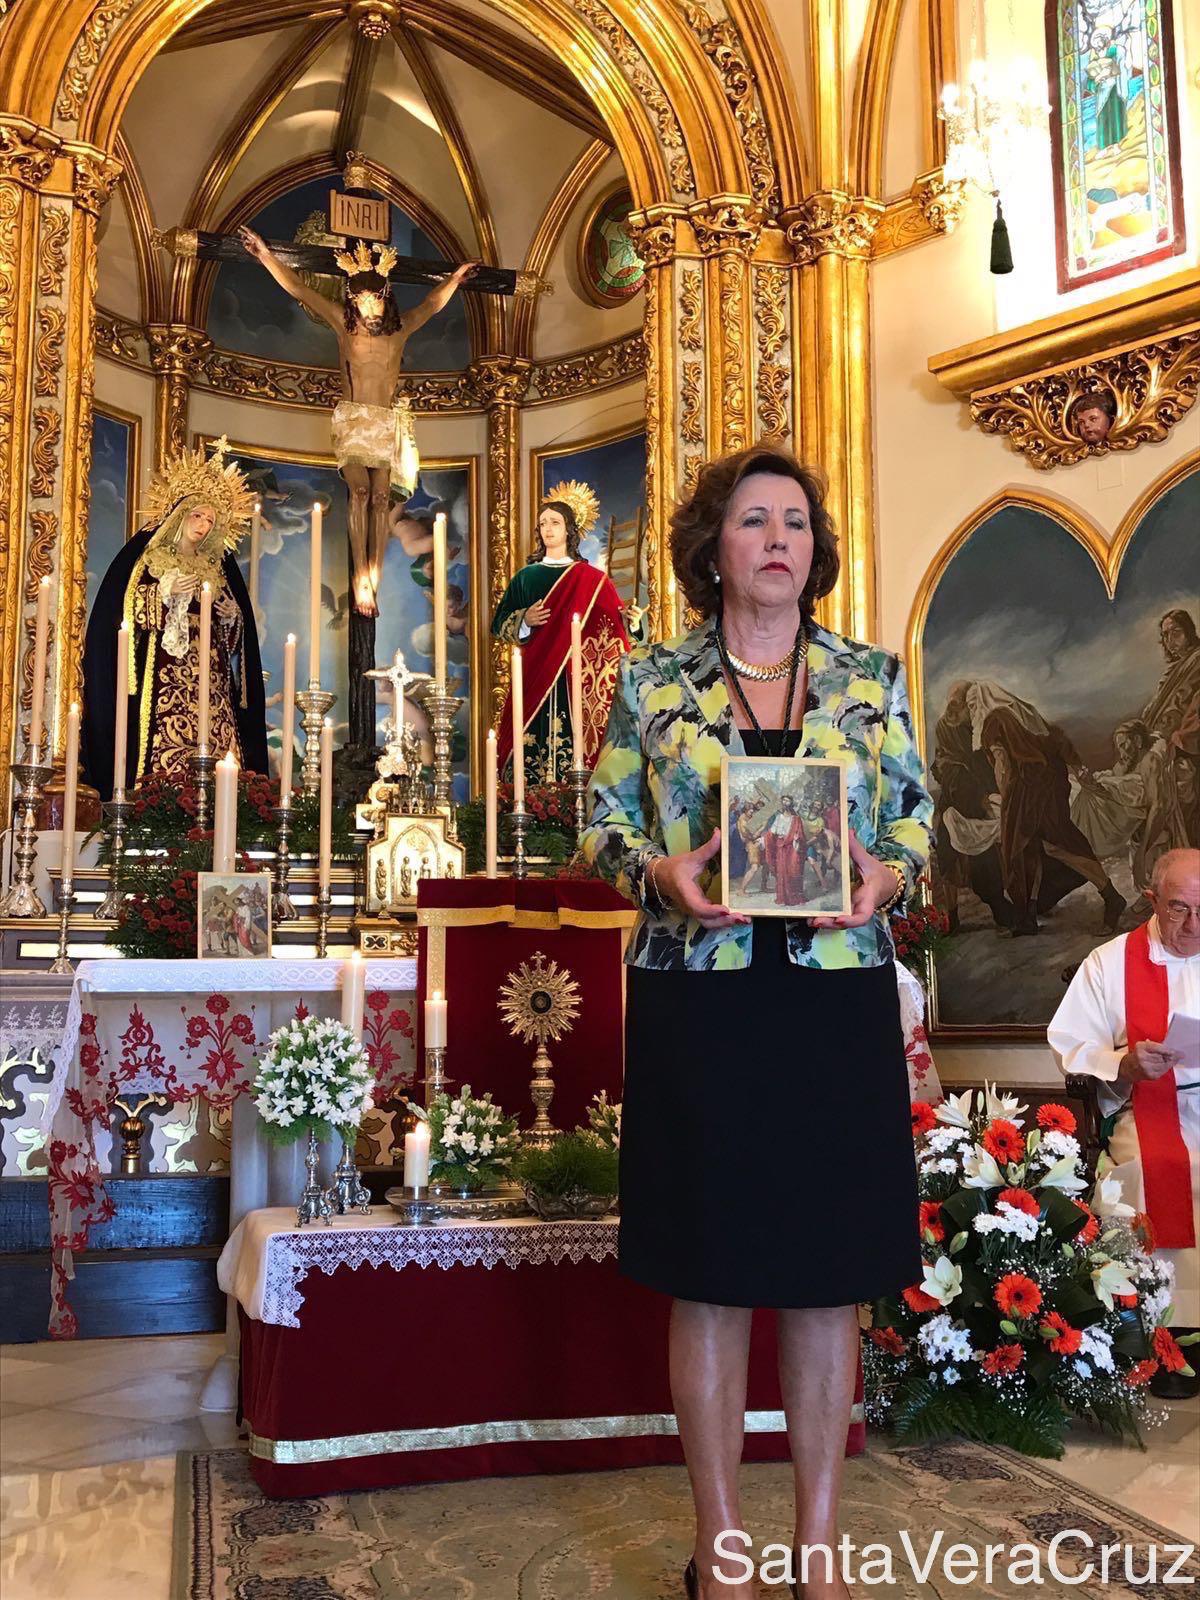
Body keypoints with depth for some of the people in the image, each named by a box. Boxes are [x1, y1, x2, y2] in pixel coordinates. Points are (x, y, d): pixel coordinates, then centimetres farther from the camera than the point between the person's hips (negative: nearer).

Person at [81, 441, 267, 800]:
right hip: (162, 675, -4)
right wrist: (166, 593, -12)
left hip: (210, 677, 4)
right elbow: (126, 611, -3)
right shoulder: (146, 556, 7)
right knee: (165, 751, -14)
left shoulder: (217, 567, 20)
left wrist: (232, 615, 1)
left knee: (217, 748, -9)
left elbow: (235, 632, 22)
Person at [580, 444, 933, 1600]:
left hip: (839, 1002, 2)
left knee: (829, 1278, 8)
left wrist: (886, 878, -13)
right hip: (698, 1003, -1)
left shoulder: (872, 676, 7)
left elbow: (918, 824, 9)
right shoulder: (651, 679, 3)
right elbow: (602, 830, 4)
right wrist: (663, 876, -15)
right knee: (711, 1276, 5)